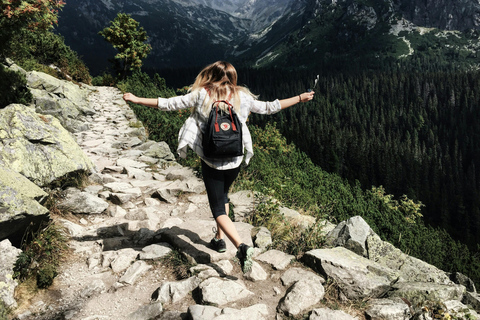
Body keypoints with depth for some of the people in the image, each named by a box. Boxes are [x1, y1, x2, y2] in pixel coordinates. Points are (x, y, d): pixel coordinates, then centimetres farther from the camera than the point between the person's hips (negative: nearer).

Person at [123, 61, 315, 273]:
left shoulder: (201, 95, -6)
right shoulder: (242, 97, -1)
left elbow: (168, 104, -5)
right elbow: (268, 108, 6)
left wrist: (136, 99, 6)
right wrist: (300, 98, 18)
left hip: (211, 161, -3)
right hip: (235, 160, 3)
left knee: (218, 210, 3)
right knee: (223, 195, 28)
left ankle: (241, 246, -16)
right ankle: (219, 238, 36)